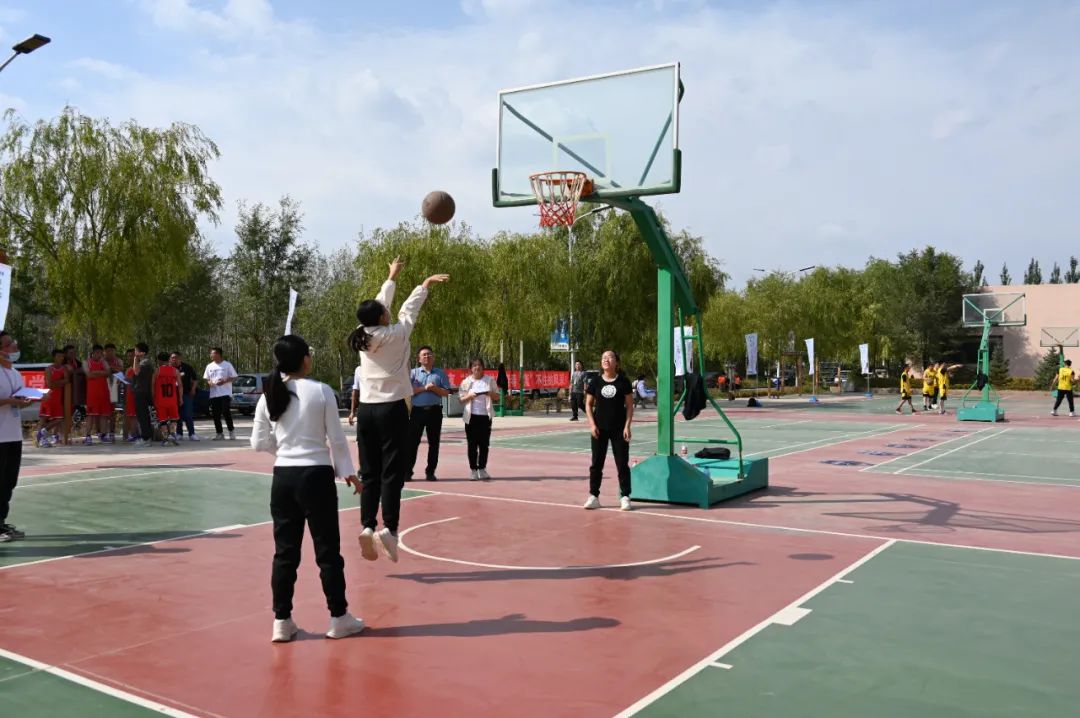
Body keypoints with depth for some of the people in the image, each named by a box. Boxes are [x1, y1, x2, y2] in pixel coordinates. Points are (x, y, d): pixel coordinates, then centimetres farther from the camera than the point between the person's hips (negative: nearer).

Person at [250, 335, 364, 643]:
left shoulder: (269, 395, 2)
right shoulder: (322, 391, -9)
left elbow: (258, 443, 7)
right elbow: (337, 438, -5)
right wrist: (348, 471, 7)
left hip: (283, 476, 4)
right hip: (316, 475, -4)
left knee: (285, 550, 11)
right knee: (327, 549, 6)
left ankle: (282, 621, 17)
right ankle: (338, 618, 16)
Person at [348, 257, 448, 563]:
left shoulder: (364, 336, 5)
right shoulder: (395, 335, -7)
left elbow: (379, 304, 20)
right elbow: (408, 309, 9)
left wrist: (391, 278, 34)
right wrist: (425, 284, 24)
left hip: (366, 410, 5)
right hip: (391, 410, -5)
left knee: (369, 473, 8)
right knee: (392, 472, -4)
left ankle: (368, 526, 1)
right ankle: (388, 528, -12)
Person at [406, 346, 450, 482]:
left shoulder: (440, 373, 9)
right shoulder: (413, 373, 7)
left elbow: (446, 392, 3)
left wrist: (435, 388, -13)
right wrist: (424, 388, -12)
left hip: (434, 411, 1)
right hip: (417, 411, -1)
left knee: (434, 443, 5)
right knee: (412, 442, -2)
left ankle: (430, 472, 14)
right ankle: (407, 472, 3)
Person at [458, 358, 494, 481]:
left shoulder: (489, 380, 7)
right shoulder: (466, 382, 4)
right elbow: (461, 399, 3)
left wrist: (490, 394, -13)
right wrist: (469, 396, -16)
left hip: (485, 416, 1)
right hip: (472, 416, -1)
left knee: (484, 444, 3)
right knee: (472, 444, 1)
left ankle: (482, 469, 13)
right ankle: (473, 470, 8)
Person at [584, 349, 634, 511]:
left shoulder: (623, 381, -3)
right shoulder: (596, 381, 2)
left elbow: (630, 406, -1)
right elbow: (588, 404, 6)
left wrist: (627, 426, -9)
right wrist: (592, 424, -5)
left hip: (619, 428, -2)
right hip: (600, 428, 2)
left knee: (622, 463, 2)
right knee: (596, 463, 6)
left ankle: (625, 497, 10)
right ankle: (594, 496, 14)